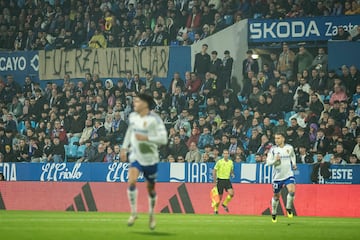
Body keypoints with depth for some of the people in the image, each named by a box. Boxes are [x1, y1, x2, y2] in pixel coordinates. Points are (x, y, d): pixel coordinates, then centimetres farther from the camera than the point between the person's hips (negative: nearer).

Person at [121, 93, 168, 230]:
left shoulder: (154, 119, -15)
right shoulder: (132, 116, 2)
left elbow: (163, 139, -19)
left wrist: (146, 138, -27)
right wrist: (124, 148, 18)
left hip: (150, 158, -3)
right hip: (136, 157, 3)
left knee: (151, 188, 11)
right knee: (131, 181, -22)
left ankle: (151, 215, 34)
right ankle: (133, 212, -9)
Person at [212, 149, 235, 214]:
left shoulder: (231, 162, 5)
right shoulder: (219, 162, -8)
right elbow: (214, 171, -3)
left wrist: (232, 174, -3)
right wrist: (215, 180, -8)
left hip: (227, 180, 4)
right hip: (220, 180, -4)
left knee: (231, 193, -15)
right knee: (219, 196, 0)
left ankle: (225, 204, 10)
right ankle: (216, 209, 19)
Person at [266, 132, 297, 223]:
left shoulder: (289, 148, 0)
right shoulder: (273, 149, -5)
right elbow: (268, 162, -7)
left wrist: (294, 164, 7)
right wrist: (275, 160, -25)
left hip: (288, 174, 0)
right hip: (277, 176, 0)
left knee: (292, 191, -22)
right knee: (276, 196, 9)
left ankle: (289, 208, 3)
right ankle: (274, 214, 30)